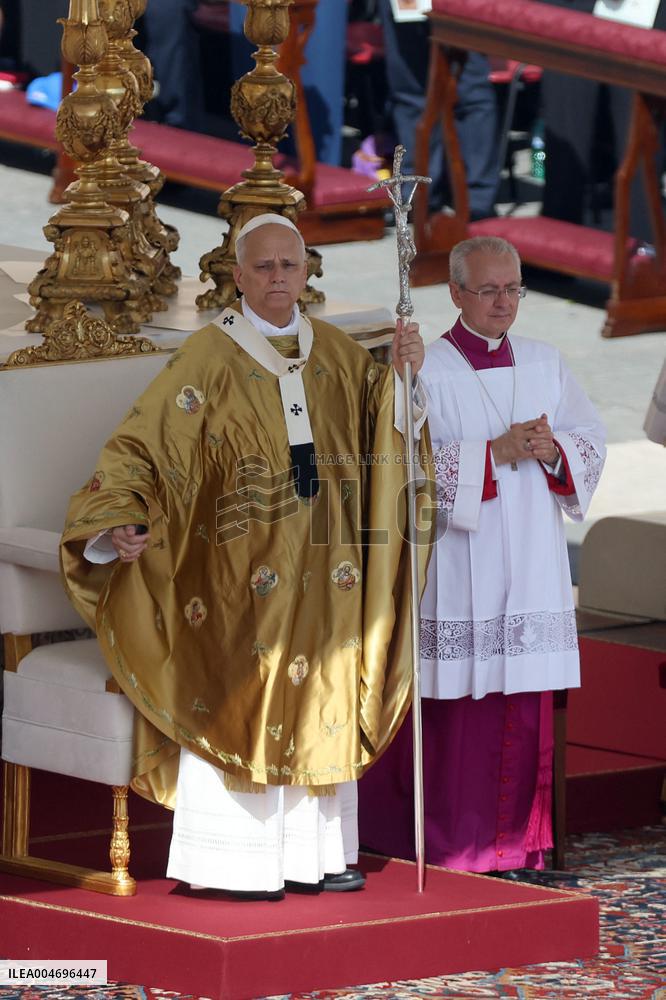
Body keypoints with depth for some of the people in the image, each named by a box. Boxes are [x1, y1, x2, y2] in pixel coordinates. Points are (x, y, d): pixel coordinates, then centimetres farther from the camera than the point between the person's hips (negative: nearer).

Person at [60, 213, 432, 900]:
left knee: (319, 706, 7)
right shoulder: (210, 356, -6)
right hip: (240, 560, -5)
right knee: (237, 705, -5)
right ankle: (232, 862, -1)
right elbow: (144, 440, -12)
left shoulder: (337, 354, 10)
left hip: (322, 572, 5)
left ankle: (313, 854, 13)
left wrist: (404, 374, -12)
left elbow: (388, 427, 8)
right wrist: (121, 521, -27)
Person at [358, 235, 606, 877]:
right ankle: (452, 847, 2)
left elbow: (592, 439, 11)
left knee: (526, 703, 5)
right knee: (461, 700, -5)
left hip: (530, 567, 5)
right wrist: (496, 454, -19)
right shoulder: (429, 372, -4)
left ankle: (516, 842, 12)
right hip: (460, 566, -5)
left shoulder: (544, 365, 12)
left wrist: (552, 451, -10)